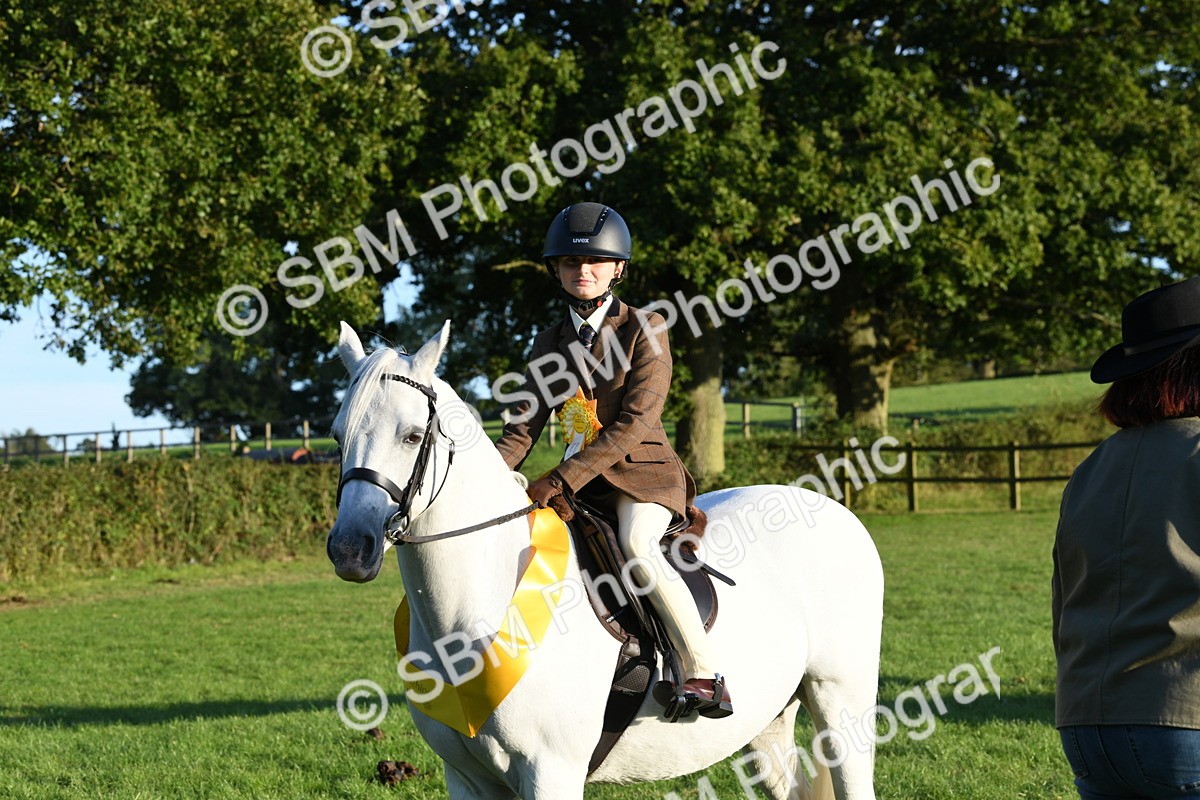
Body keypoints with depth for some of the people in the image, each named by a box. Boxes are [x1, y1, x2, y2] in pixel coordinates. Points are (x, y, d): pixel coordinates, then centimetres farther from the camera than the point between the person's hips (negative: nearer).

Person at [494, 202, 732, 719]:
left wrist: (561, 481, -23)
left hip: (643, 469, -6)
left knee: (637, 546, -33)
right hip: (580, 477, 6)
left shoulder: (644, 330, -6)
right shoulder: (549, 345, 11)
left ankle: (704, 675, -29)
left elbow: (634, 423, -16)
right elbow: (525, 427, 7)